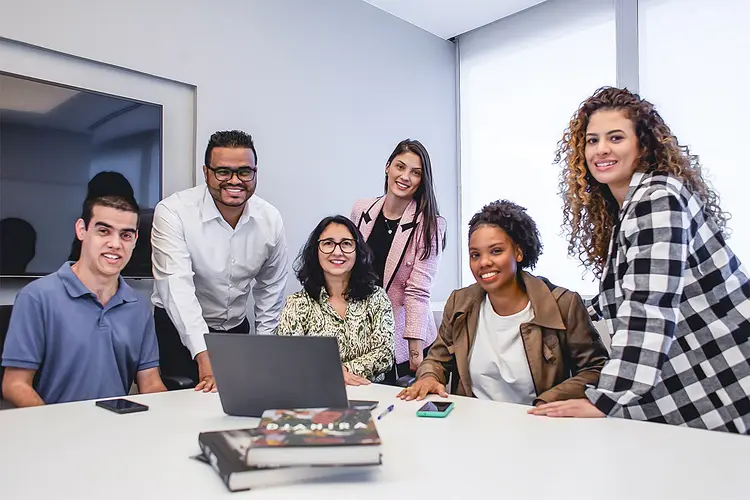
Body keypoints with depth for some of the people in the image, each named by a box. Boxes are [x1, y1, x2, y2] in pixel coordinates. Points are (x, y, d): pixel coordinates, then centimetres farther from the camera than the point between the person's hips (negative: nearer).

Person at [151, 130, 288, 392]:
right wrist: (205, 358, -39)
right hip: (178, 330, -3)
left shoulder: (270, 220, -7)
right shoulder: (172, 212, -20)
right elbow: (177, 287, -29)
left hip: (237, 330, 4)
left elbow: (270, 287, 5)